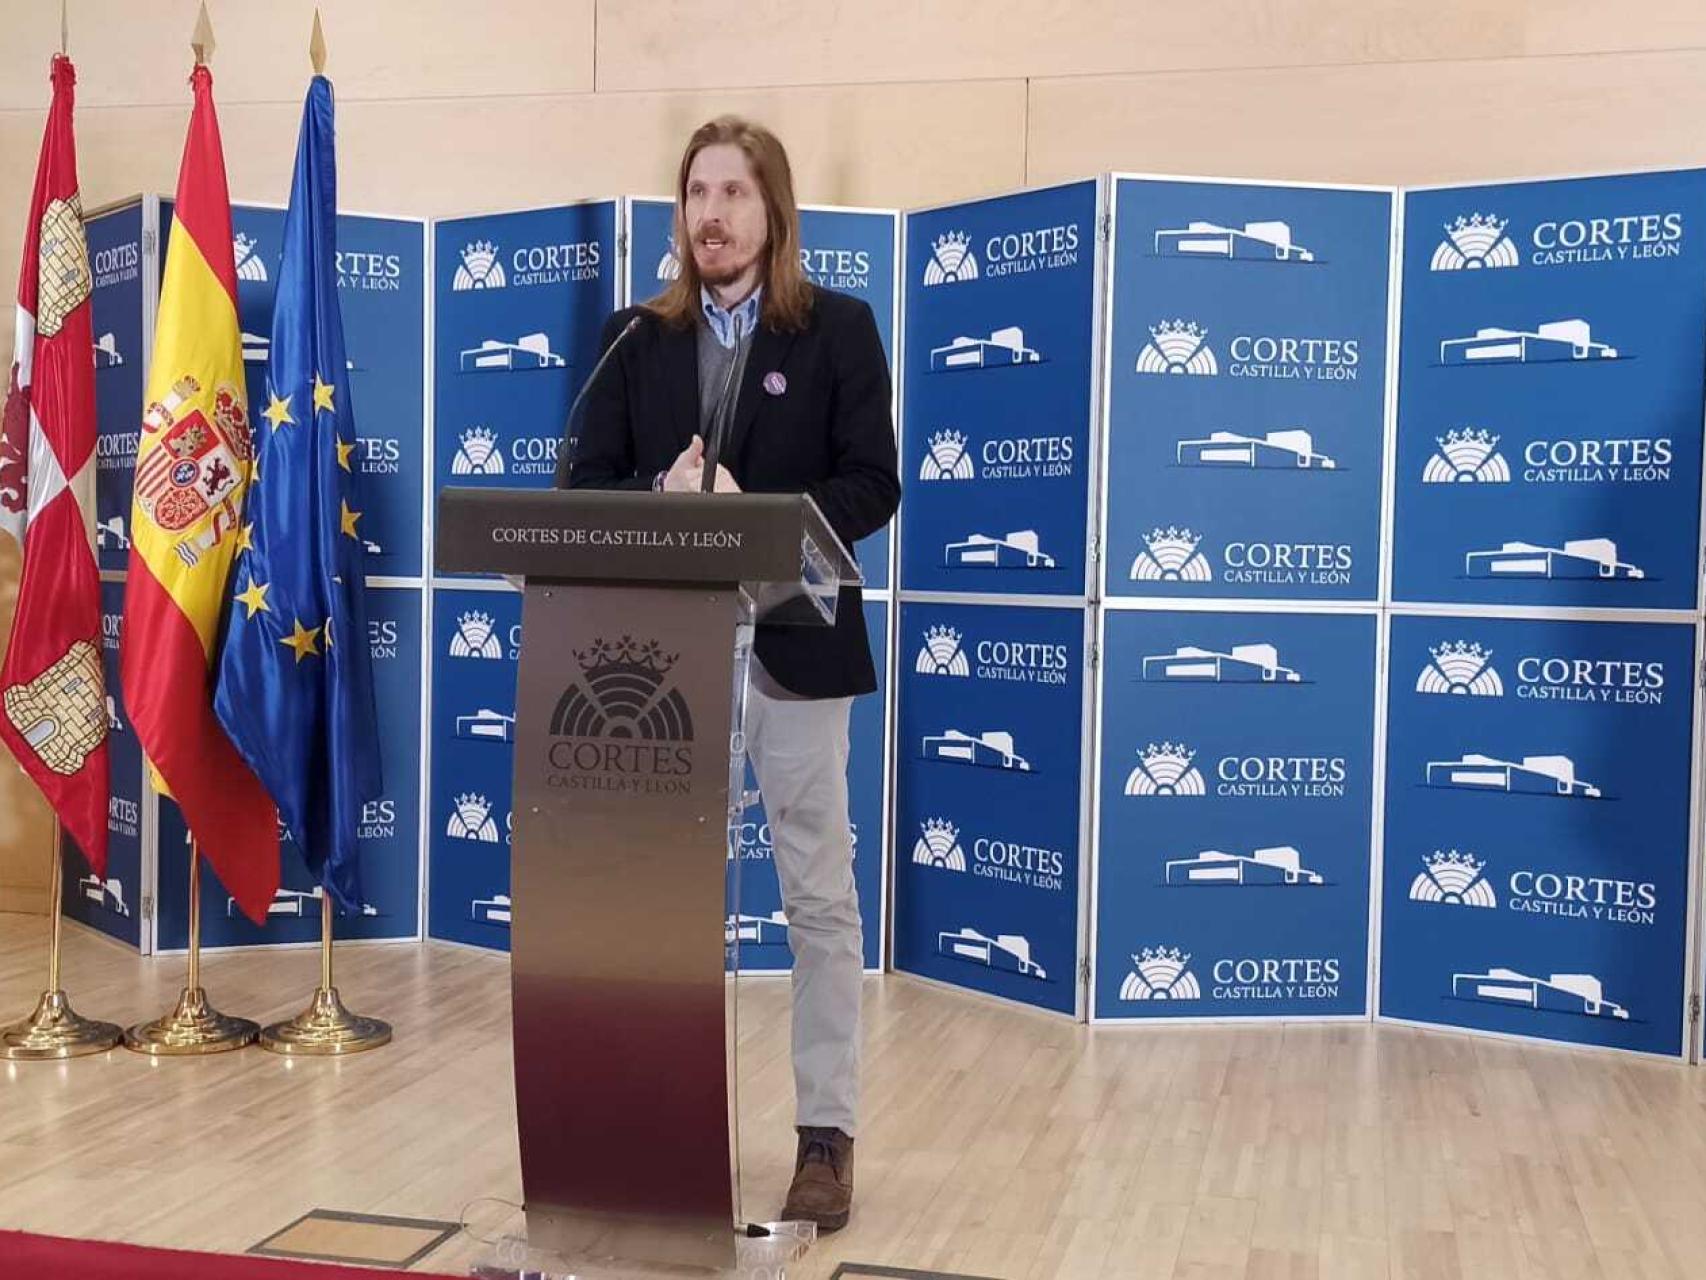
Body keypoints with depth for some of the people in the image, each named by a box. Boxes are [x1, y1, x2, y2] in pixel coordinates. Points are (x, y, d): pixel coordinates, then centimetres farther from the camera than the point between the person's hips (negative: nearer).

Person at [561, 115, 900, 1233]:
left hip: (794, 646, -3)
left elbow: (872, 488, -6)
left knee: (820, 899, 3)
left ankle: (827, 1137, 12)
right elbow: (583, 481, 4)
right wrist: (660, 497, -17)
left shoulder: (838, 329, 1)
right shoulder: (637, 338, 9)